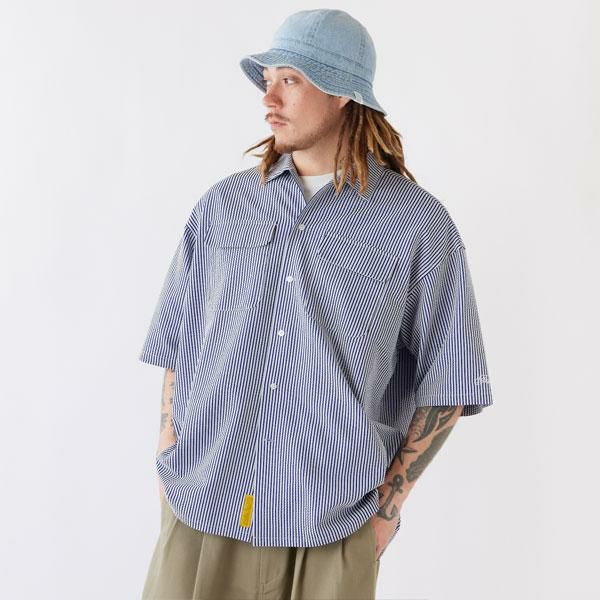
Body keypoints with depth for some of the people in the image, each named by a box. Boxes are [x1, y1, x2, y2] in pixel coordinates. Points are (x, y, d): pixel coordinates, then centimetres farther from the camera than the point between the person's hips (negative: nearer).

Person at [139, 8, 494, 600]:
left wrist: (387, 505, -2)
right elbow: (179, 345, 10)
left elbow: (444, 380, 1)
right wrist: (169, 472, 3)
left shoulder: (418, 221, -3)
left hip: (332, 529, -2)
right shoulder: (222, 203, 5)